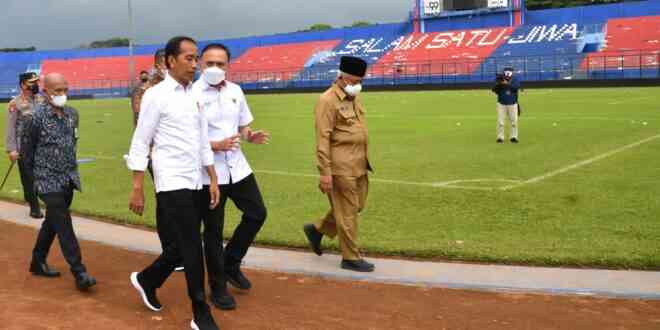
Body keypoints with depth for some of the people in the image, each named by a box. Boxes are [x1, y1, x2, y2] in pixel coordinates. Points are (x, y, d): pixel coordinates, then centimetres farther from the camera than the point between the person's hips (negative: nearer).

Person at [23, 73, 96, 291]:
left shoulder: (72, 114, 5)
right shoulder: (38, 116, -12)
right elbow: (29, 149, -3)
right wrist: (34, 175, 6)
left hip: (69, 179, 6)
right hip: (49, 181, -6)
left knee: (52, 223, 17)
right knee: (64, 226, -10)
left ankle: (38, 262, 34)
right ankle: (79, 273, -11)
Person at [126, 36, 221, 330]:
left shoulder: (196, 96, 11)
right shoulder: (156, 95, -8)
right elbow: (140, 143, -8)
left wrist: (213, 179, 12)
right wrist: (137, 189, -11)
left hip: (194, 183, 7)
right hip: (172, 183, -7)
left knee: (182, 246, 13)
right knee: (192, 248, -5)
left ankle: (146, 280, 38)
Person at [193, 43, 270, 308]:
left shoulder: (235, 91, 6)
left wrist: (251, 136, -6)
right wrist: (216, 145, -24)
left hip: (237, 167, 6)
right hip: (209, 172, -6)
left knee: (257, 214, 11)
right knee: (213, 230, 5)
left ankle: (231, 264, 30)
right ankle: (218, 288, 21)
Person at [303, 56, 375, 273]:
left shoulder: (354, 97, 12)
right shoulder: (328, 101, -15)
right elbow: (322, 139, -18)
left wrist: (364, 159, 20)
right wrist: (325, 172, -20)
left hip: (359, 164, 9)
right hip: (342, 166, -9)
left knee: (356, 206, 17)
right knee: (347, 212, 1)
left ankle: (317, 230, 32)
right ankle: (351, 258, 14)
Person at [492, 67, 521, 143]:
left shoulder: (515, 79, -4)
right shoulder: (499, 79, -5)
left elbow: (517, 86, -23)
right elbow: (495, 90, -11)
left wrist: (507, 84, -31)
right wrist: (498, 84, -28)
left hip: (512, 104, 1)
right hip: (501, 104, -1)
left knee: (514, 121, 3)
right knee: (500, 121, -3)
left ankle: (513, 137, 14)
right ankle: (500, 137, 5)